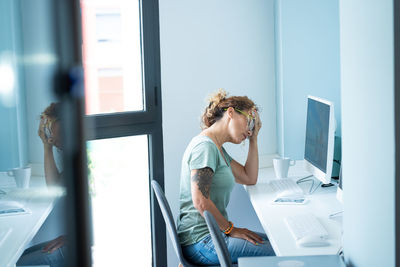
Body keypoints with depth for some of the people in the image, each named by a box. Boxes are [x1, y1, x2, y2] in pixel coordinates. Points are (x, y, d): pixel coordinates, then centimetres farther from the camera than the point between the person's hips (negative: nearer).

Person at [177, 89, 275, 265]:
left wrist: (253, 139, 16)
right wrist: (231, 229, -12)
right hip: (200, 242, -11)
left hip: (211, 234, 11)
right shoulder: (205, 146, -15)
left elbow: (250, 178, 21)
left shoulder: (217, 149, 18)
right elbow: (201, 202, -22)